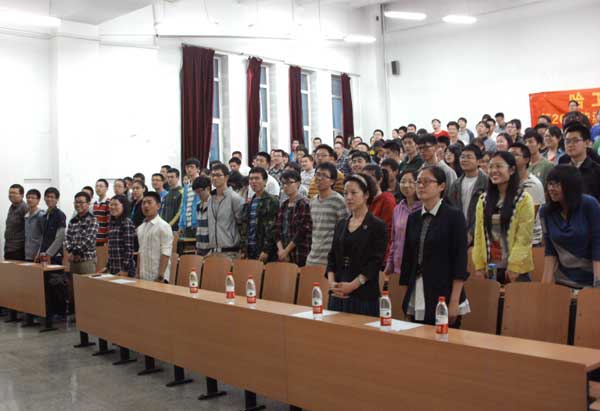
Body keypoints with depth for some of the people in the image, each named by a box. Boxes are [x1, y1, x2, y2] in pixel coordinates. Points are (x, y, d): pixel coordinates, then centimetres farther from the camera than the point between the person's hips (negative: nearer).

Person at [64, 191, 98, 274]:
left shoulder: (92, 220, -6)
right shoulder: (72, 221, 14)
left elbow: (89, 240, -14)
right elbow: (67, 238, 10)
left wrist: (75, 252, -11)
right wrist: (71, 251, -7)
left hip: (87, 260, -6)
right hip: (73, 260, 6)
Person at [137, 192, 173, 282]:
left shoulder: (163, 226, -10)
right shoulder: (140, 228, 12)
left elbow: (166, 254, -14)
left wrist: (160, 277, -18)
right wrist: (138, 275, 12)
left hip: (157, 278, -7)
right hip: (143, 277, 7)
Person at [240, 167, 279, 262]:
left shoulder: (272, 201, -5)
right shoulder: (248, 204, 16)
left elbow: (272, 228, -12)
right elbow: (243, 228, 15)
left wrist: (266, 250, -17)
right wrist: (243, 250, 8)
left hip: (265, 253, -6)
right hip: (250, 250, 6)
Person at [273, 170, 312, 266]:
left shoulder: (304, 204, -8)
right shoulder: (284, 205, 14)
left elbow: (302, 232, -13)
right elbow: (277, 229, 11)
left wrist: (286, 251, -9)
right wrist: (281, 249, -4)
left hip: (299, 256, -6)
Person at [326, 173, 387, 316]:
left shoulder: (377, 226, -3)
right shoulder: (341, 224, 14)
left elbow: (375, 262, -10)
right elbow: (332, 256, 11)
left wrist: (353, 285, -17)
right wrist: (331, 282, -5)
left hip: (364, 295, -5)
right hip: (338, 293, 5)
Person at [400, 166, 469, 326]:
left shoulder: (454, 216, -5)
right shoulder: (413, 218, 10)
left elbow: (460, 260, -9)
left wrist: (455, 302, -14)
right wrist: (407, 295, 9)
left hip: (443, 297, -5)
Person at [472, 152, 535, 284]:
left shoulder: (523, 199, -4)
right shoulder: (483, 199, 9)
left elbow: (524, 237, -10)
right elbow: (479, 234, 6)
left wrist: (514, 266, -16)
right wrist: (479, 265, 0)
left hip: (515, 268, -4)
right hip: (489, 267, 4)